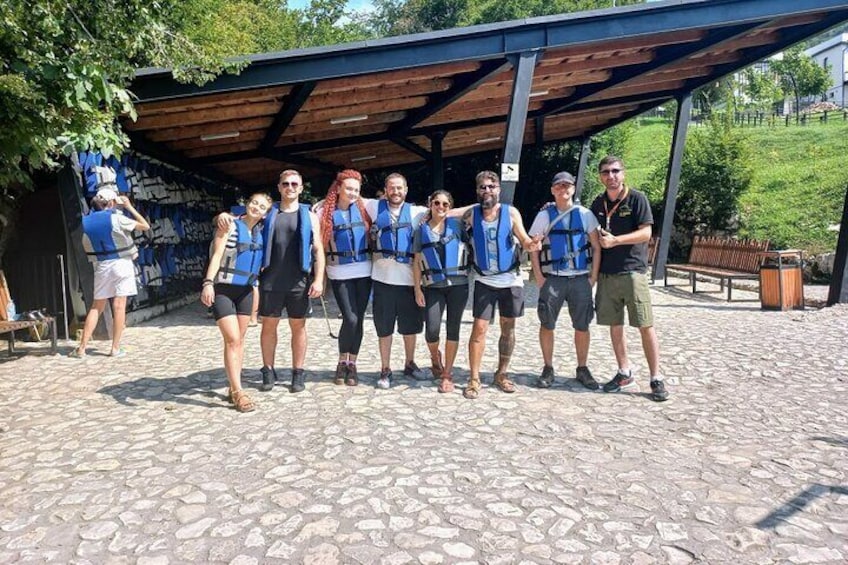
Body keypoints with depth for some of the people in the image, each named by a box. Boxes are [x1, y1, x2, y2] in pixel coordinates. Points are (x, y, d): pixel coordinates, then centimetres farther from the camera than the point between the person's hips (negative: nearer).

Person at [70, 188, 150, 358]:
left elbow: (87, 247, 12)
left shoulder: (86, 222, 5)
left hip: (101, 266, 4)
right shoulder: (116, 218, -10)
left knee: (96, 307, 10)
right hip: (121, 264, -4)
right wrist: (129, 207, 4)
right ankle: (115, 348, -1)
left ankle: (82, 348, 8)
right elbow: (145, 226, -4)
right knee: (119, 306, -2)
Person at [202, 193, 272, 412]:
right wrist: (208, 283, -25)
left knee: (239, 340, 9)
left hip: (246, 290, 6)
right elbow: (216, 255, -15)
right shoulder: (230, 226, -8)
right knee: (232, 340, -11)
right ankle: (238, 392, -8)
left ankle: (232, 388, 18)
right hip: (223, 289, -6)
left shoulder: (260, 232, 9)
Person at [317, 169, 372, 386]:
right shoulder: (324, 211, -3)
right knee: (350, 319, -9)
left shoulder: (363, 207, 3)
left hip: (364, 270, 3)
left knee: (359, 319, 5)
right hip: (340, 272, -3)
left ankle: (352, 364, 20)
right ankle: (342, 363, 14)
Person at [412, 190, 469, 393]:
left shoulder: (456, 225, 4)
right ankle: (435, 357, 25)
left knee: (453, 329, 2)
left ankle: (447, 374, 14)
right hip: (433, 286, 0)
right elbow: (417, 262, 6)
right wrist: (417, 289, 1)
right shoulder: (422, 230, 7)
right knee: (432, 330, -9)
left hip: (458, 284, 0)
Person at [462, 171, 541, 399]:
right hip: (484, 281, -1)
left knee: (508, 328, 9)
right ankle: (474, 379, 2)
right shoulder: (471, 214, -2)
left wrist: (531, 244, -30)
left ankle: (501, 374, 24)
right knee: (479, 329, -7)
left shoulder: (511, 213, -5)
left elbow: (524, 240, -9)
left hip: (511, 280, 1)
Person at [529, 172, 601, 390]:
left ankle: (582, 369, 21)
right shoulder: (544, 215, 3)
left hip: (581, 278, 1)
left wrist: (593, 277, -1)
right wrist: (539, 278, -4)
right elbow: (533, 248, 3)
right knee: (547, 325, 3)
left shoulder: (584, 214, 5)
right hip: (552, 279, -1)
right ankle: (548, 369, 17)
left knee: (582, 326, 6)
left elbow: (596, 247, 6)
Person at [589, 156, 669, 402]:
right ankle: (624, 373, 21)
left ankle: (656, 378, 2)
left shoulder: (637, 199, -3)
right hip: (606, 273, 5)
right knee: (614, 325, 9)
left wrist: (615, 240, -15)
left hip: (632, 271, -5)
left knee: (646, 326, -5)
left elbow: (646, 233, -9)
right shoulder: (598, 203, 11)